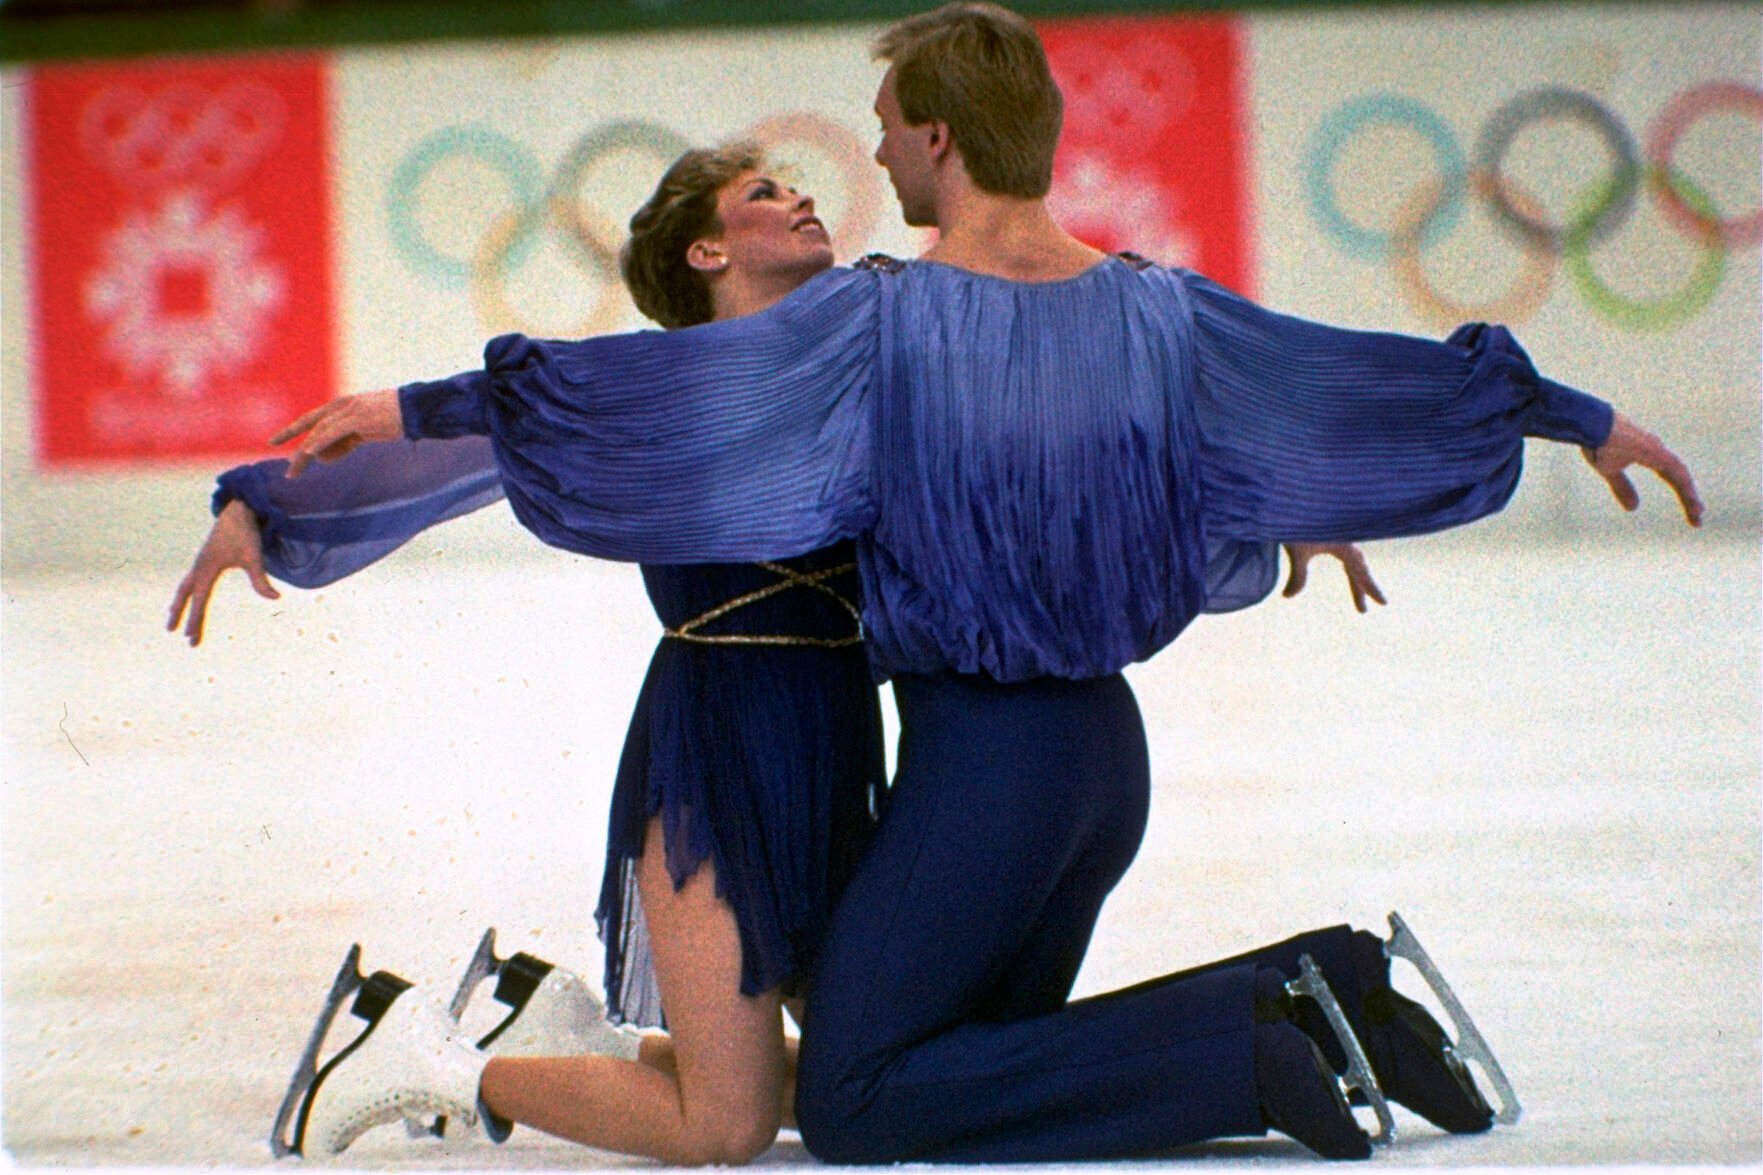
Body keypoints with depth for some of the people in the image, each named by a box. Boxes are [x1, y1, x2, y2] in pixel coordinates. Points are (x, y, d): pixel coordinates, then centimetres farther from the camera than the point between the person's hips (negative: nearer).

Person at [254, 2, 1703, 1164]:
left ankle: (1247, 1058, -13)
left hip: (981, 759, -7)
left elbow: (649, 387, -20)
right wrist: (1592, 424, 19)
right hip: (1109, 750, 7)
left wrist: (418, 408, -16)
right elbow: (1389, 381, 7)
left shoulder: (880, 322, -15)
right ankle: (1312, 988, 2)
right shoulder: (1152, 309, 2)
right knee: (994, 1049, 22)